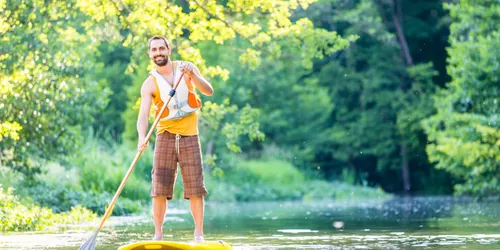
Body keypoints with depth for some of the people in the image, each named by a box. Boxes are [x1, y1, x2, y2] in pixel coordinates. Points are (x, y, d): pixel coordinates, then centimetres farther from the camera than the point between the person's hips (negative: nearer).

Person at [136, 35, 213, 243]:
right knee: (159, 189, -5)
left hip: (189, 135, 0)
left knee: (195, 188, -2)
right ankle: (158, 235, 2)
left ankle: (199, 234, 5)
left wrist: (192, 75, -23)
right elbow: (143, 115, -13)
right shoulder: (150, 84, -3)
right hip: (165, 136, 0)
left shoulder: (186, 68, 2)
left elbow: (209, 91, -6)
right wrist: (142, 137, -33)